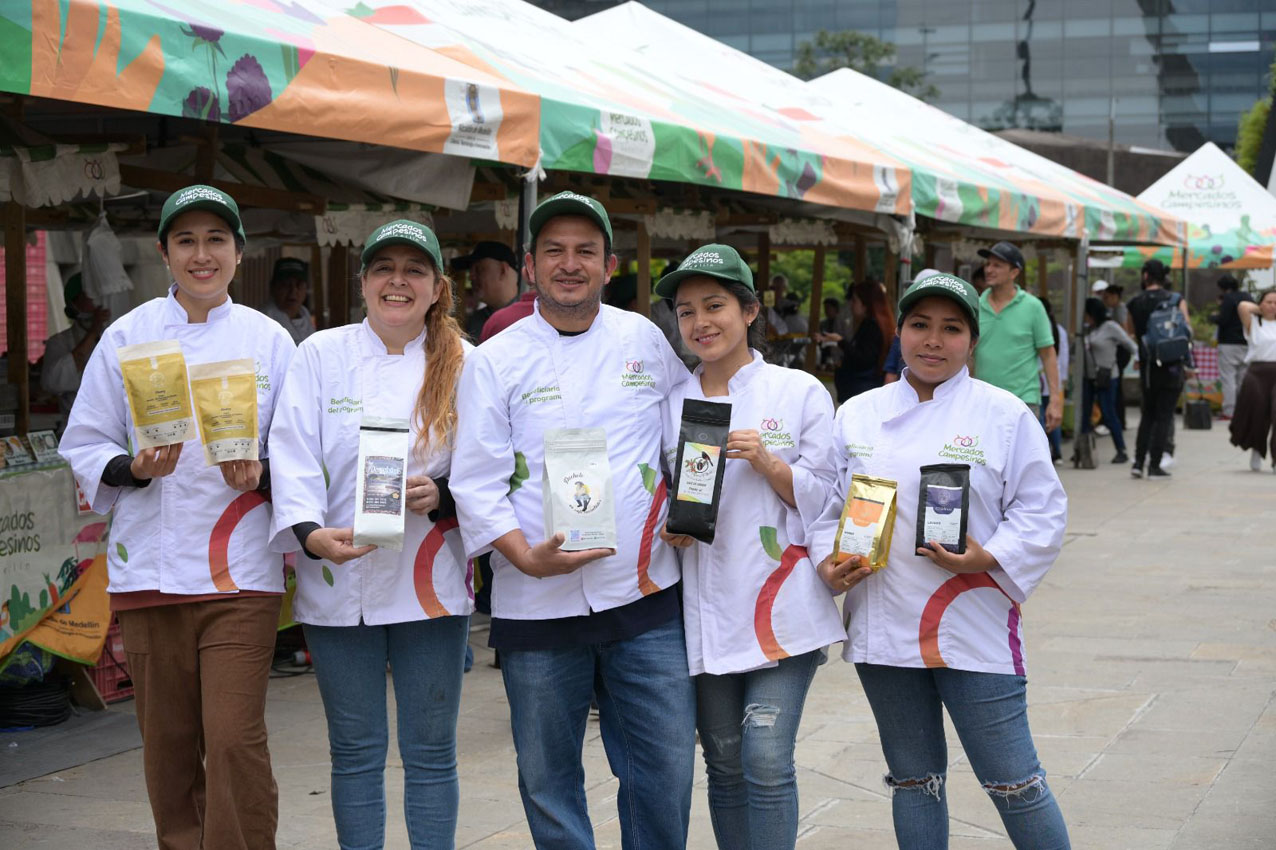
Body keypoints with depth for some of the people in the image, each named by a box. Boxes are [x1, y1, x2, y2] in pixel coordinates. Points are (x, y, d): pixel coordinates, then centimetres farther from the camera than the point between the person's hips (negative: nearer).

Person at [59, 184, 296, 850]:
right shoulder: (126, 337, 6)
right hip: (149, 568, 1)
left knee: (235, 740, -9)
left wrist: (261, 475, -12)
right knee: (168, 743, 7)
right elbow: (84, 448, 7)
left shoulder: (269, 339, 6)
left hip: (239, 572, -1)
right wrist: (133, 469, -13)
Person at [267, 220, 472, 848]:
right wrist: (309, 533, -20)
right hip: (340, 580, 0)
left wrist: (442, 494, -17)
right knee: (355, 749, 8)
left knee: (430, 749, 6)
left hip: (430, 583, 0)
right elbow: (294, 455, -5)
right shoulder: (320, 355, 3)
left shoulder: (462, 365, 4)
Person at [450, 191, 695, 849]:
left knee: (665, 770, 3)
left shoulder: (645, 340, 8)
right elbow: (475, 481, -3)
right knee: (548, 778, 7)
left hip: (645, 596, 2)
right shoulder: (494, 361, 1)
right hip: (537, 605, -1)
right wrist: (529, 557, -17)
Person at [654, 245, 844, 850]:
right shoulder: (671, 404, 9)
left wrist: (767, 462, -16)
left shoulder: (800, 392, 1)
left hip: (781, 606, -3)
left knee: (767, 761, -10)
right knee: (724, 766, 10)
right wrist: (667, 528, -5)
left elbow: (826, 497, 0)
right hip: (705, 611, 3)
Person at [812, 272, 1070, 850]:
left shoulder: (1004, 415, -2)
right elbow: (825, 504, 12)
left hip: (974, 626, -3)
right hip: (883, 624, 4)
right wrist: (827, 562, -6)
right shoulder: (857, 415, 7)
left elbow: (1041, 511, -2)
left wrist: (988, 558, -17)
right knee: (912, 778, 15)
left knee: (1011, 780, -2)